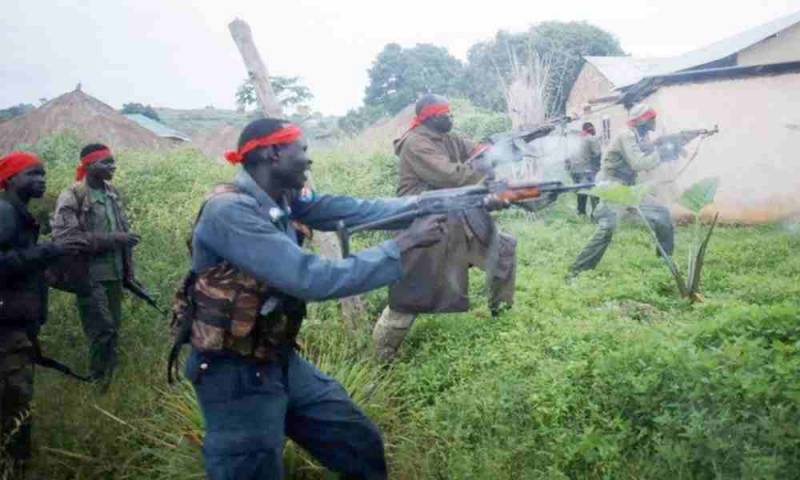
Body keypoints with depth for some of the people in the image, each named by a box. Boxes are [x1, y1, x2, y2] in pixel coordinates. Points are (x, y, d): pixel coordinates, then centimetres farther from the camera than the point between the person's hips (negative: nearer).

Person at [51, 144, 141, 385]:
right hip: (90, 276, -6)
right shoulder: (72, 196, -11)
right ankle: (98, 384, 8)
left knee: (113, 329, 11)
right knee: (102, 330, -8)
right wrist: (112, 239, -24)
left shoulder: (113, 193, 10)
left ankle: (110, 380, 24)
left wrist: (129, 272, 15)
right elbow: (65, 237, -21)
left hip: (114, 274, 6)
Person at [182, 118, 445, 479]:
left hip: (282, 362, 8)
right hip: (236, 374, -8)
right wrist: (405, 243, -28)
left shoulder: (282, 197, 0)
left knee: (363, 446, 14)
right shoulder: (229, 211, -27)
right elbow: (312, 279, -33)